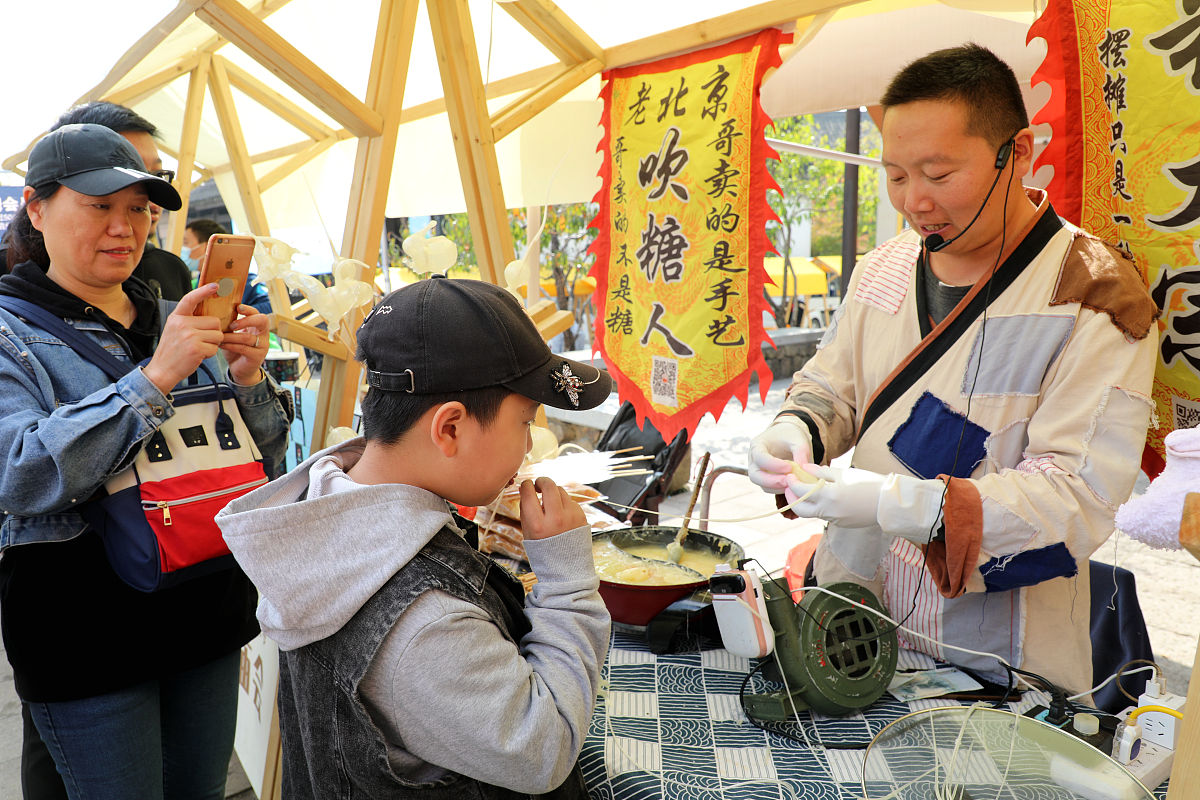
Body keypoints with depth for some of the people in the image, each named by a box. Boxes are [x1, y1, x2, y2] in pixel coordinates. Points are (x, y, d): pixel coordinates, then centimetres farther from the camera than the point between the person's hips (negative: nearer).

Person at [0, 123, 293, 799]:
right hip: (89, 634, -5)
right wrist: (156, 377, -28)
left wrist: (249, 379, -12)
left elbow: (264, 466, 7)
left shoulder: (180, 321, 7)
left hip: (208, 610, 5)